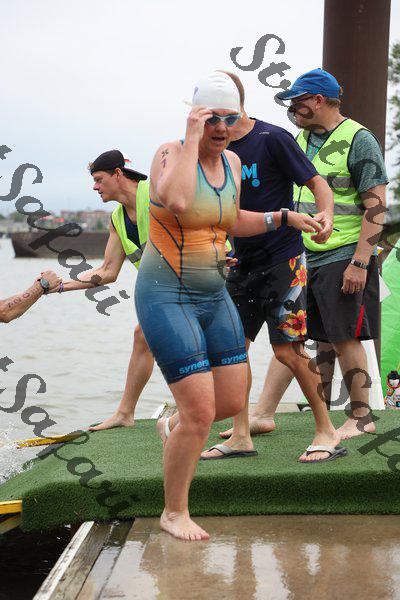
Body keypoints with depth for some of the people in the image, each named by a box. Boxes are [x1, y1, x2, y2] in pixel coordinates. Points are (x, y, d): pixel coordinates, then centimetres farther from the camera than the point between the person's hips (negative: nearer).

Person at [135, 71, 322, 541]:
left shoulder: (232, 161, 7)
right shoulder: (170, 153, -14)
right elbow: (177, 202, -38)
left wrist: (285, 217, 13)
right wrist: (193, 137, -28)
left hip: (213, 296, 8)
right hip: (166, 297, -7)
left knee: (233, 401, 10)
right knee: (201, 413, -9)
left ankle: (172, 427, 41)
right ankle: (174, 512, 10)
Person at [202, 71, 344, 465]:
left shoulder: (272, 138, -12)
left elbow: (317, 183, -10)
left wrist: (326, 215, -30)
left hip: (282, 260, -7)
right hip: (243, 263, 7)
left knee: (287, 351, -7)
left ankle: (327, 433, 7)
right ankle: (240, 436, 14)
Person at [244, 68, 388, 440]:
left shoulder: (359, 140, -9)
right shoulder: (301, 140, 14)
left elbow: (376, 207, -13)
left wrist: (359, 263, -19)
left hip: (344, 259, -7)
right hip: (304, 259, 7)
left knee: (343, 339, -2)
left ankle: (361, 418, 13)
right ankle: (262, 415, 10)